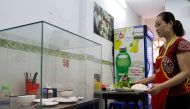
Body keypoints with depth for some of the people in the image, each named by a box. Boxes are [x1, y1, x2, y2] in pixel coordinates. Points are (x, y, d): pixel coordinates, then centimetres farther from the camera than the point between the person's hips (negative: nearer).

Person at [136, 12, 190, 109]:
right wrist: (145, 81, 5)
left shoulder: (181, 43, -11)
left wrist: (161, 86, -26)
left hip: (176, 98, -7)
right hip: (161, 98, 7)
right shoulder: (162, 48, 12)